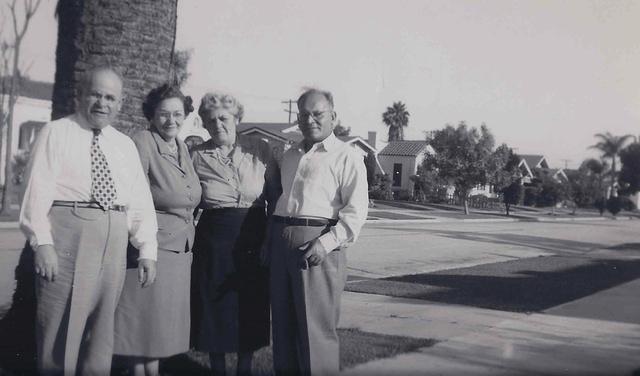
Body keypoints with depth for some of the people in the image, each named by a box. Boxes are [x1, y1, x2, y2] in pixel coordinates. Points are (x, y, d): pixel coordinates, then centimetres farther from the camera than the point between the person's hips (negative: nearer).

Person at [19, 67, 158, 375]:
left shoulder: (125, 146, 17)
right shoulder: (56, 133, 4)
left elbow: (141, 200, 13)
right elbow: (38, 189, -5)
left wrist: (147, 250, 4)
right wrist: (42, 242, -16)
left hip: (113, 239, 5)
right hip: (68, 232, -4)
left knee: (101, 329, 9)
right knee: (61, 326, -3)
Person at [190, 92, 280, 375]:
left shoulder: (259, 150, 3)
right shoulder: (197, 156, 3)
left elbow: (275, 195, 5)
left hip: (253, 238, 1)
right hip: (213, 239, 0)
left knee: (251, 307, 7)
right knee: (216, 307, 5)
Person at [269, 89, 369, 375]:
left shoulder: (346, 157, -1)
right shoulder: (289, 156, 21)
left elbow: (356, 211, -10)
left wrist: (327, 243, -21)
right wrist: (272, 240, 14)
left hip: (317, 245, -7)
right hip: (281, 242, 7)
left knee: (316, 327, -5)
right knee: (283, 323, 12)